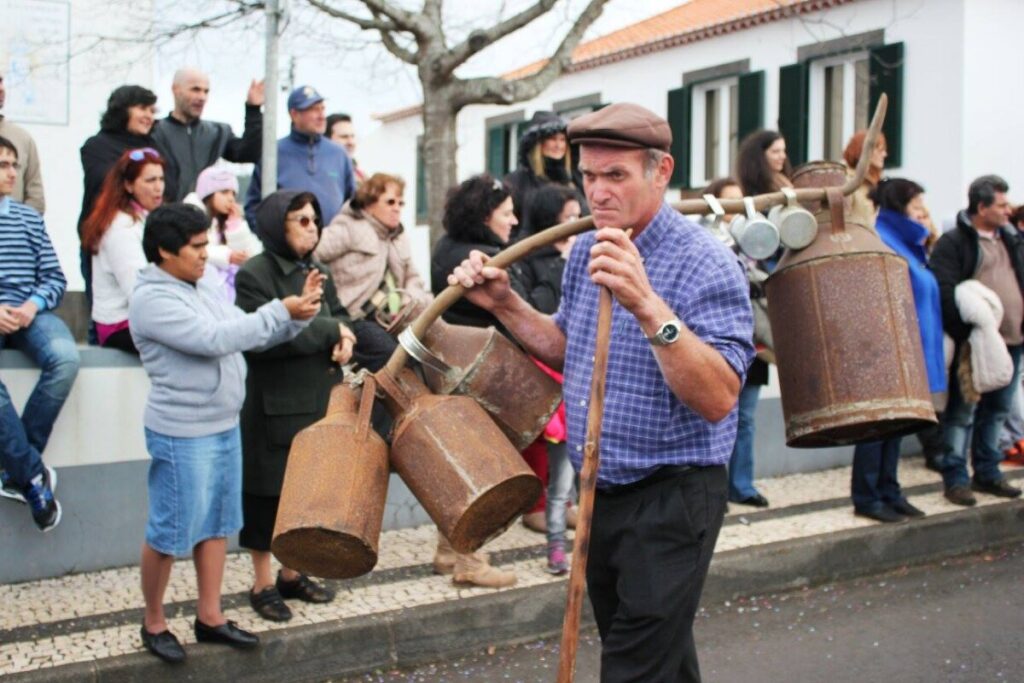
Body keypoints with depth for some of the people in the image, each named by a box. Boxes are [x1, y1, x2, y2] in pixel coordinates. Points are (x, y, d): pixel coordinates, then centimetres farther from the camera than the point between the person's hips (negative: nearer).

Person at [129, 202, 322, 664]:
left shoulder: (200, 289, 10)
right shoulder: (152, 300, -16)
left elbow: (250, 336, 10)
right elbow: (215, 339, -26)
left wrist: (298, 315, -7)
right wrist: (281, 311, -22)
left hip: (224, 426, 9)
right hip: (182, 435, -9)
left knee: (216, 525, 15)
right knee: (171, 532, 4)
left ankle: (209, 617, 26)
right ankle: (153, 623, 21)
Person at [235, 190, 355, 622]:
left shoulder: (316, 270, 12)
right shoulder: (255, 275, -12)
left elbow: (340, 315, 14)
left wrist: (343, 339, -10)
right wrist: (328, 331, -17)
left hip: (320, 401, 7)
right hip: (275, 406, -7)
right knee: (269, 492, 2)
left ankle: (292, 573, 28)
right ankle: (263, 584, 14)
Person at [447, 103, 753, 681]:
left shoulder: (705, 263, -18)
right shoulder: (587, 251, 6)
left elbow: (718, 398, -29)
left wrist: (649, 307, -40)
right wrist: (505, 303, 5)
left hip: (670, 501, -7)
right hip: (599, 494, 8)